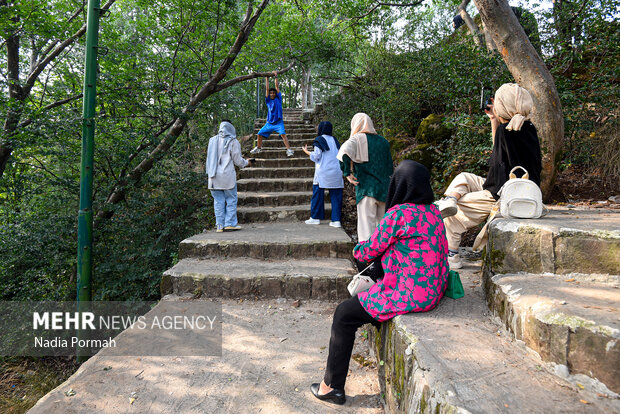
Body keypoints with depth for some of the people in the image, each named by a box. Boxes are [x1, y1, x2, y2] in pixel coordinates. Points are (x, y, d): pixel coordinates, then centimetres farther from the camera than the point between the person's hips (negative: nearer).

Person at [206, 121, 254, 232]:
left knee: (218, 200, 7)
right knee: (231, 199, 5)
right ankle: (230, 223, 3)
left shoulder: (212, 140, 10)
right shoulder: (233, 142, -3)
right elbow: (237, 160, -1)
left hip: (214, 176, 4)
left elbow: (209, 157, 14)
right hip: (228, 175, -4)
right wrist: (246, 162, 17)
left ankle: (219, 225, 8)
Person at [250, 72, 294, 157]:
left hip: (278, 122, -4)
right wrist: (267, 78, 5)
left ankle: (289, 150, -25)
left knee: (283, 134, -25)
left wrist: (276, 76, 1)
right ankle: (258, 148, 28)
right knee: (260, 134, 6)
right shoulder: (268, 101, 9)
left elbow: (277, 86, 1)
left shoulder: (278, 99, 3)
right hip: (269, 123, 4)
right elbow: (267, 89, 6)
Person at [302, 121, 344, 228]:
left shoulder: (319, 140, -4)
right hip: (336, 172, 5)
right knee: (335, 195, 4)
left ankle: (315, 217, 10)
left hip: (323, 172, -4)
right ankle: (336, 220, 3)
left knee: (317, 194, 6)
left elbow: (316, 156, -7)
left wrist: (306, 152, 7)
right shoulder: (334, 140, 11)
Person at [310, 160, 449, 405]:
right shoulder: (433, 211, 5)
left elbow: (370, 251, -12)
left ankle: (333, 386, 15)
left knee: (344, 315, 3)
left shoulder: (398, 214, -22)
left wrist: (358, 249, 10)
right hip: (433, 290, 9)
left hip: (409, 295, -9)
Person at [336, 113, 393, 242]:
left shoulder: (358, 139, -3)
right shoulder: (383, 141, 14)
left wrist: (347, 173, -16)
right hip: (385, 189, 5)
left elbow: (344, 151, -23)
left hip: (366, 189, -5)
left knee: (367, 226, -4)